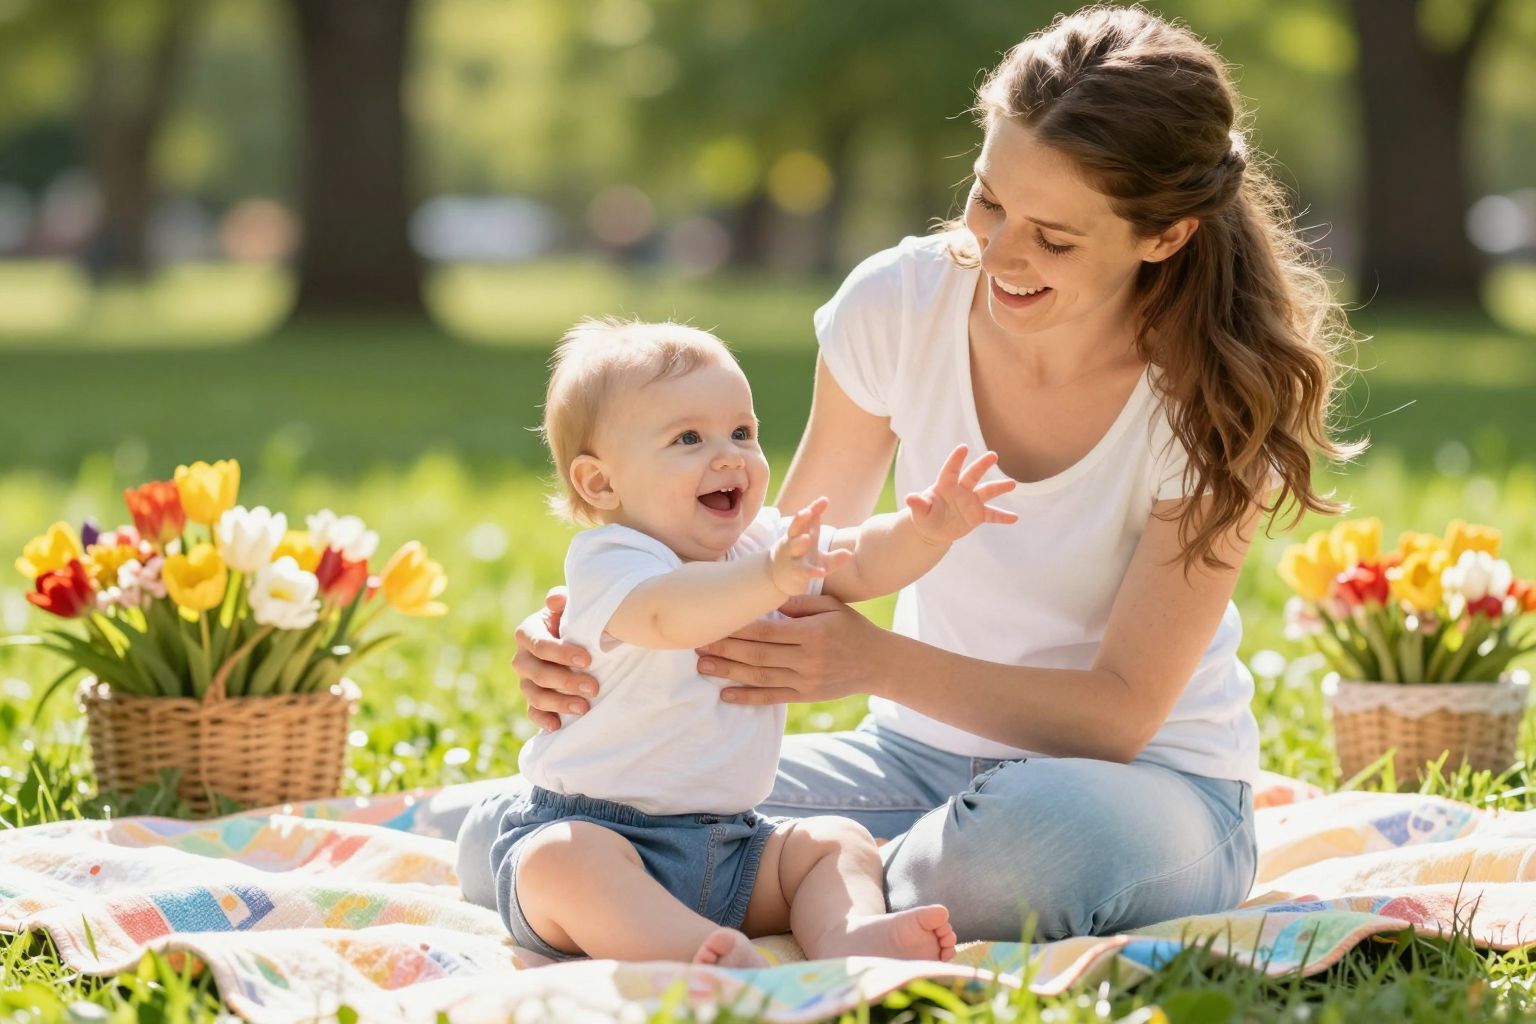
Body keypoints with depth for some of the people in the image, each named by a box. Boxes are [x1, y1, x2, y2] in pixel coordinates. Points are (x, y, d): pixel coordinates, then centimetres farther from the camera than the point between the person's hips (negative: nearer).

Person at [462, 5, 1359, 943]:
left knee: (1041, 833, -43)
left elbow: (1121, 709, -19)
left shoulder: (1221, 401, -17)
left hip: (1146, 783, -3)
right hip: (923, 753, 3)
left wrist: (878, 664, -34)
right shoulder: (899, 308, -9)